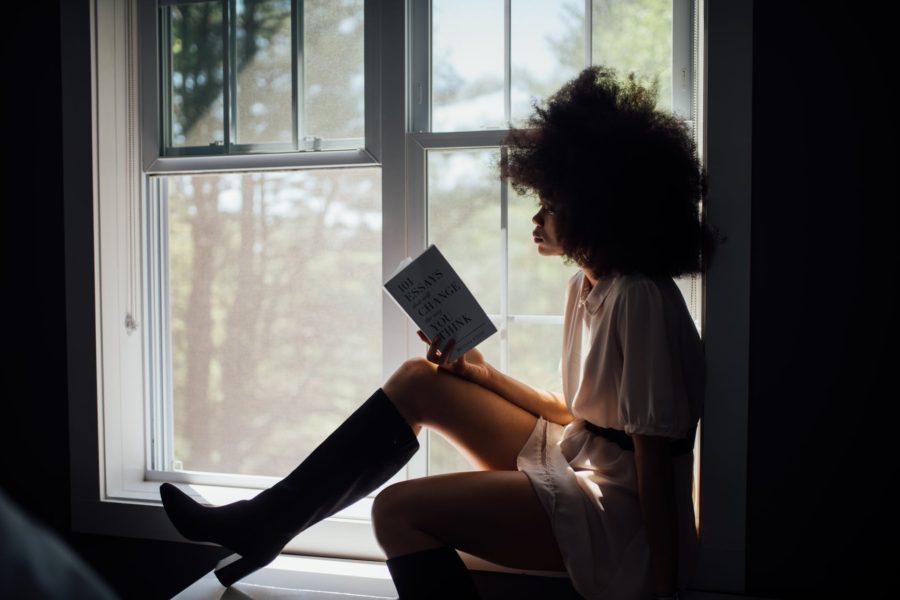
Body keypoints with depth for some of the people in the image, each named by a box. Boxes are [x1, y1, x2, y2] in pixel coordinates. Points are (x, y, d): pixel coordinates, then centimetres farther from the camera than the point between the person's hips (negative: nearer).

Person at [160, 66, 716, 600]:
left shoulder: (640, 300, -20)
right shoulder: (586, 288, 8)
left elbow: (653, 458, -21)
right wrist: (481, 373, 4)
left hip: (619, 517, -9)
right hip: (575, 464, 9)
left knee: (397, 509, -20)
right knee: (417, 381, 4)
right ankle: (265, 523, 10)